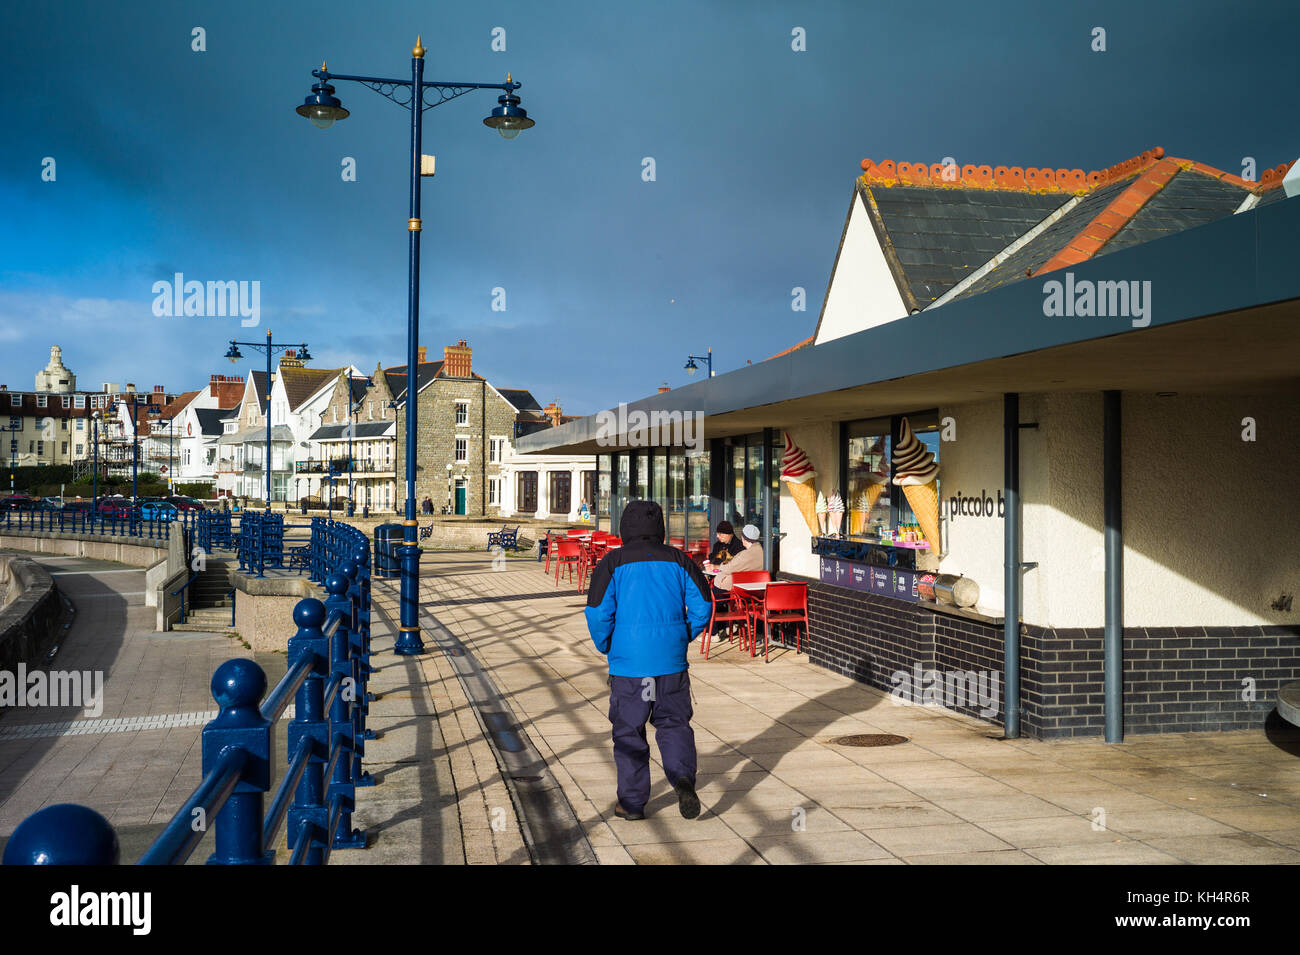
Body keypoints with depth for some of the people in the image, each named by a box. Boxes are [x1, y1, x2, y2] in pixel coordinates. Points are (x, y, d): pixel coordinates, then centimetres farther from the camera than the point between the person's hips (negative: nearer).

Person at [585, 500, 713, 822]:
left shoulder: (613, 563, -4)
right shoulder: (678, 560, 3)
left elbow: (598, 613, -9)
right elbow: (702, 606, 2)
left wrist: (605, 647, 8)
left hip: (628, 662, -2)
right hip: (672, 662, 2)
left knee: (628, 731, 9)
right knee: (674, 723, 15)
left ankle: (633, 802, 14)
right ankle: (683, 778, -9)